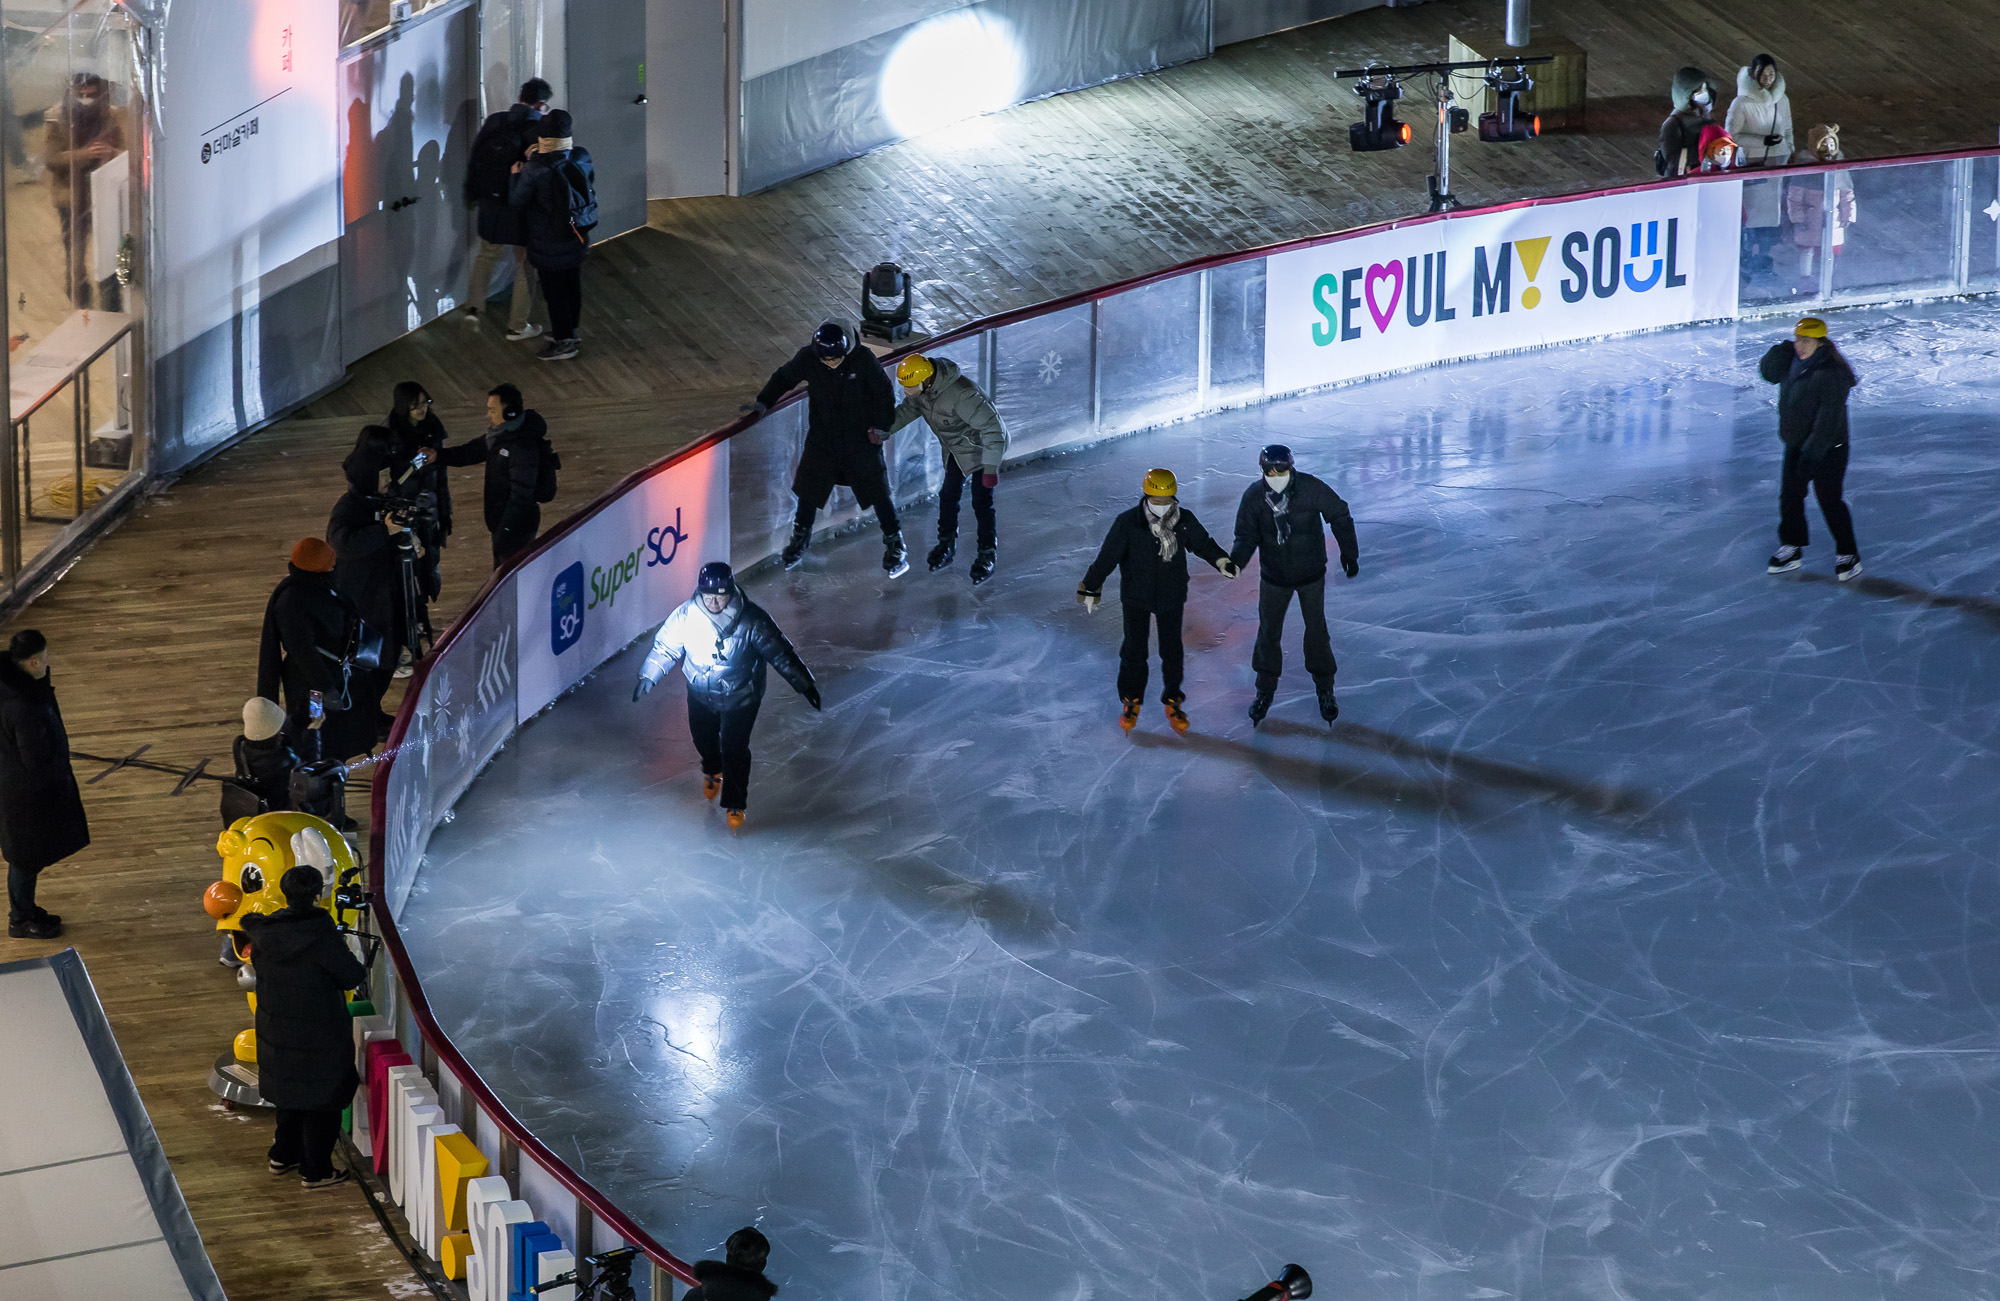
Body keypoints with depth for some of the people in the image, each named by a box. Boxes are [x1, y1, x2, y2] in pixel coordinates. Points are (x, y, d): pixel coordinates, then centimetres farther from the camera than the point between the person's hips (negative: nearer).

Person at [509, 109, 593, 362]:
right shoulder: (581, 157, -10)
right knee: (572, 286, 20)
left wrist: (515, 176, 4)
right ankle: (571, 331, 35)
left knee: (554, 291, 7)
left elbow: (517, 202, -14)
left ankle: (563, 341, 15)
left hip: (548, 244, -6)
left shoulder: (535, 170, -25)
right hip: (576, 239, 6)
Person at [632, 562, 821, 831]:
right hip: (700, 694, 3)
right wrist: (649, 676, -3)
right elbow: (666, 646, -4)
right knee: (703, 738, 24)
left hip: (740, 697, -3)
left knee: (734, 749, -1)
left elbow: (779, 652, -16)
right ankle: (713, 772, 58)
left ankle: (735, 804, 22)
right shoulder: (687, 615, -21)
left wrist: (804, 684, -11)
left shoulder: (751, 620, -27)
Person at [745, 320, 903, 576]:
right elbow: (784, 378, 4)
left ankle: (895, 547, 16)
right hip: (822, 440, 2)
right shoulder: (807, 359, -15)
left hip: (860, 440, -2)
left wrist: (882, 426, -7)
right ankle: (799, 541, 31)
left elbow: (883, 392, -6)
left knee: (878, 493, 0)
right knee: (808, 491, 8)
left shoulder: (863, 359, -20)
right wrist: (763, 402, -7)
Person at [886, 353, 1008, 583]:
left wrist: (991, 468, -32)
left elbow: (992, 427, -34)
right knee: (948, 494, 13)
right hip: (954, 449, 7)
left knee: (981, 501, -6)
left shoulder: (961, 395, -41)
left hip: (982, 448, -7)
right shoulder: (920, 386, -18)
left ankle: (987, 555, 11)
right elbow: (907, 409, 3)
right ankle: (946, 545, 34)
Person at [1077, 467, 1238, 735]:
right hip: (1136, 597, -2)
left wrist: (1222, 561, -1)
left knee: (1172, 650, 8)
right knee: (1134, 649, 2)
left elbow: (1202, 543, 10)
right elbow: (1107, 557, -10)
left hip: (1172, 596, 2)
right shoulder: (1127, 523, -18)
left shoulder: (1184, 520, -9)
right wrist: (1091, 588, -6)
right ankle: (1131, 701, 20)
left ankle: (1173, 702, 24)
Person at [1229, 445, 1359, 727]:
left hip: (1311, 575, -1)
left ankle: (1325, 688, 28)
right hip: (1274, 576, 1)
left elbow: (1340, 516, -7)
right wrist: (1236, 558, -27)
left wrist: (1349, 552, -5)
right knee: (1268, 632, 10)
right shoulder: (1253, 497, -16)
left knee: (1316, 631, 9)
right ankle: (1265, 690, 29)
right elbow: (1247, 534, -7)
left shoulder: (1311, 489, -21)